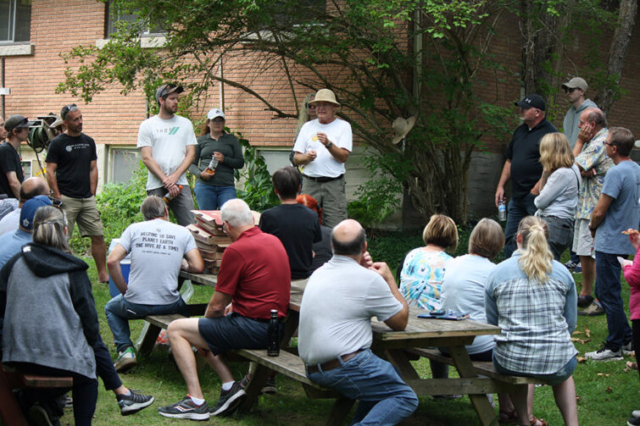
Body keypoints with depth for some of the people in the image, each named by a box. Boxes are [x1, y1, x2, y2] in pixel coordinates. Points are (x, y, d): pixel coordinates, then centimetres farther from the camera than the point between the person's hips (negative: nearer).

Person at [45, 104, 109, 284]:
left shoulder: (88, 141, 13)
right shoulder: (57, 143, -2)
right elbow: (50, 172, -4)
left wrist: (92, 194, 7)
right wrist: (57, 198, -10)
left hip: (87, 199, 5)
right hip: (66, 199, -5)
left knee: (98, 236, 2)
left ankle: (103, 274, 9)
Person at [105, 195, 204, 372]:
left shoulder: (134, 229, 5)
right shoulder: (183, 232, 5)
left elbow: (112, 261, -4)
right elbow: (198, 267, -3)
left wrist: (125, 290, 7)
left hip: (135, 304, -1)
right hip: (168, 304, 1)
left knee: (111, 308, 32)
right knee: (185, 308, 36)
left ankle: (125, 349, 10)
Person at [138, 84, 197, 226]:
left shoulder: (185, 124, 13)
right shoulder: (147, 125, 6)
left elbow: (191, 154, 7)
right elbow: (146, 158, -2)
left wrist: (175, 176, -7)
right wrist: (165, 180, -10)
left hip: (180, 183, 2)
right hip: (156, 186, -2)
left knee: (189, 227, -7)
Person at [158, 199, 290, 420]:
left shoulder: (236, 250, -16)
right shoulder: (273, 240, 9)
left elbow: (217, 305, -10)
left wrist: (208, 318, 10)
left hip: (254, 327, -9)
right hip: (276, 324, 9)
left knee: (176, 329, 0)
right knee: (203, 332, 25)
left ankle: (196, 401, -4)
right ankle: (229, 385, 11)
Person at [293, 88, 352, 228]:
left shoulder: (343, 126, 8)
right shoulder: (307, 126, 15)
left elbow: (344, 157, -5)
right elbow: (296, 159, 11)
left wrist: (328, 144, -20)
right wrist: (307, 157, -11)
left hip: (334, 184, -2)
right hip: (310, 183, 2)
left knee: (336, 228, -10)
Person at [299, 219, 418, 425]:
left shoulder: (318, 274, 13)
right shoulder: (369, 279, -10)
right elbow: (400, 322, 1)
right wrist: (389, 278, 10)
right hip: (344, 367, -8)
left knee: (389, 374, 23)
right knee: (405, 398, 1)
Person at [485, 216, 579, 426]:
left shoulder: (497, 273, 1)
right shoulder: (562, 273, 4)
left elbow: (492, 323, 8)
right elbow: (571, 324, 9)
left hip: (512, 362, -1)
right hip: (557, 364, 1)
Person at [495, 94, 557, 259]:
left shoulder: (549, 133, -10)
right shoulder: (520, 131, 15)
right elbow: (510, 161, 23)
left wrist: (536, 191, -18)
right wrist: (501, 186, 15)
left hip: (536, 197, -8)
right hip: (517, 196, 8)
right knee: (510, 238, 12)